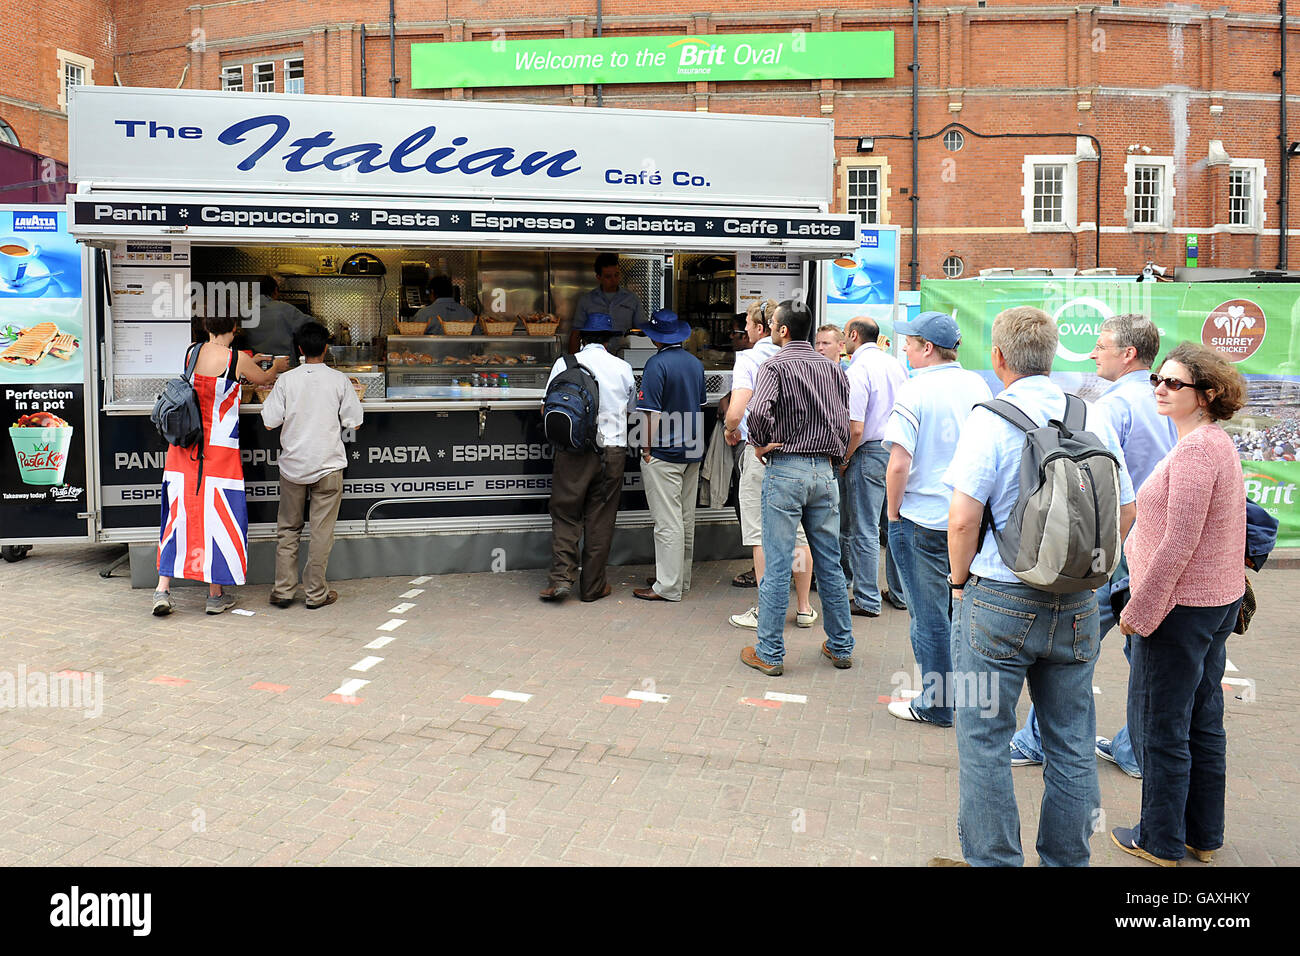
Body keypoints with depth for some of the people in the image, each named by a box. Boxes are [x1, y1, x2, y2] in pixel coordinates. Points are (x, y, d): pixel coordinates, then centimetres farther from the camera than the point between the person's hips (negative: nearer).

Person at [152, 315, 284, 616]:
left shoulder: (192, 352, 5)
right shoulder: (237, 359, -11)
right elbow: (263, 379, 9)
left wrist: (249, 362, 38)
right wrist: (277, 367, 31)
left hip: (184, 446, 5)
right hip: (219, 449, -5)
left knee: (178, 514, 10)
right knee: (218, 515, 3)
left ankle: (163, 588, 9)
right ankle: (216, 594, 12)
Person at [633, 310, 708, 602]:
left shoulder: (657, 364, -14)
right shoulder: (696, 363, 9)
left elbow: (651, 413, -17)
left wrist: (647, 449, -10)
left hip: (664, 454, -8)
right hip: (692, 452, 8)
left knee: (667, 521, -4)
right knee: (686, 518, 14)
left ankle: (668, 586, 1)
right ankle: (682, 578, 24)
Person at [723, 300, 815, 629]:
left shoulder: (749, 358, -8)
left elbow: (735, 412, -18)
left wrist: (731, 432, 2)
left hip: (759, 451, -5)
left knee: (761, 535, 2)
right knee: (797, 532, 12)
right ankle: (804, 608, 19)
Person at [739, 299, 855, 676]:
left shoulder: (774, 366, -8)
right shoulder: (833, 368, 10)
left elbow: (759, 411, -25)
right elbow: (845, 419, 9)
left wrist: (760, 444, -9)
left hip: (785, 469, -5)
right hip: (825, 469, 5)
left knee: (777, 565, -1)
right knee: (830, 564, 13)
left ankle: (769, 653, 6)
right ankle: (840, 647, 22)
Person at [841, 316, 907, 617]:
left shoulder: (857, 371, -14)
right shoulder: (895, 364, 8)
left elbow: (855, 429, -20)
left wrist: (844, 461, -6)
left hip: (870, 454, -7)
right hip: (900, 451, 8)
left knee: (864, 530, 0)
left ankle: (868, 601, 6)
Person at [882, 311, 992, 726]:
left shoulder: (915, 391, -14)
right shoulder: (978, 386, 4)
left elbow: (899, 464, -20)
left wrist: (893, 513, -5)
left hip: (924, 520, -6)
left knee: (929, 614, 5)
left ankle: (935, 704, 16)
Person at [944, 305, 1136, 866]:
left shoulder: (991, 419, -12)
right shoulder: (1094, 419, 3)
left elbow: (964, 517, -18)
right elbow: (1125, 513, 8)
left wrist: (960, 578, -2)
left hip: (1000, 600, -5)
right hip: (1077, 608, 5)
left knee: (984, 742, 7)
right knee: (1072, 745, 15)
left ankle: (994, 860, 15)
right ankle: (1066, 859, 27)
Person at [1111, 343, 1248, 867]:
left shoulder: (1195, 449, -20)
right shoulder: (1218, 442, 12)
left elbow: (1177, 544, -23)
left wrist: (1139, 608, -15)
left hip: (1181, 607, -10)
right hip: (1219, 601, 10)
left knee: (1160, 725, 3)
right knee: (1203, 720, 17)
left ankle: (1161, 842, 16)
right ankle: (1204, 835, 30)